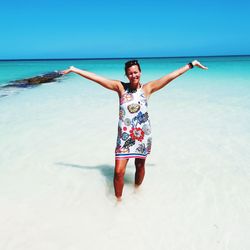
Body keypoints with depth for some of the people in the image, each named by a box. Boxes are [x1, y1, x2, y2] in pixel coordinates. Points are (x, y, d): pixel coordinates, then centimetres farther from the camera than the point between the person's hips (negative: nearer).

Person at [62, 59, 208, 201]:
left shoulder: (147, 88, 1)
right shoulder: (121, 87, 1)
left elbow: (171, 76, 1)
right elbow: (96, 77, 0)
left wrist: (191, 64, 2)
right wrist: (74, 69, 0)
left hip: (142, 135, 1)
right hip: (124, 135, -1)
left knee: (140, 166, 16)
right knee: (118, 171, -5)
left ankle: (137, 190, 43)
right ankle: (119, 200, 18)